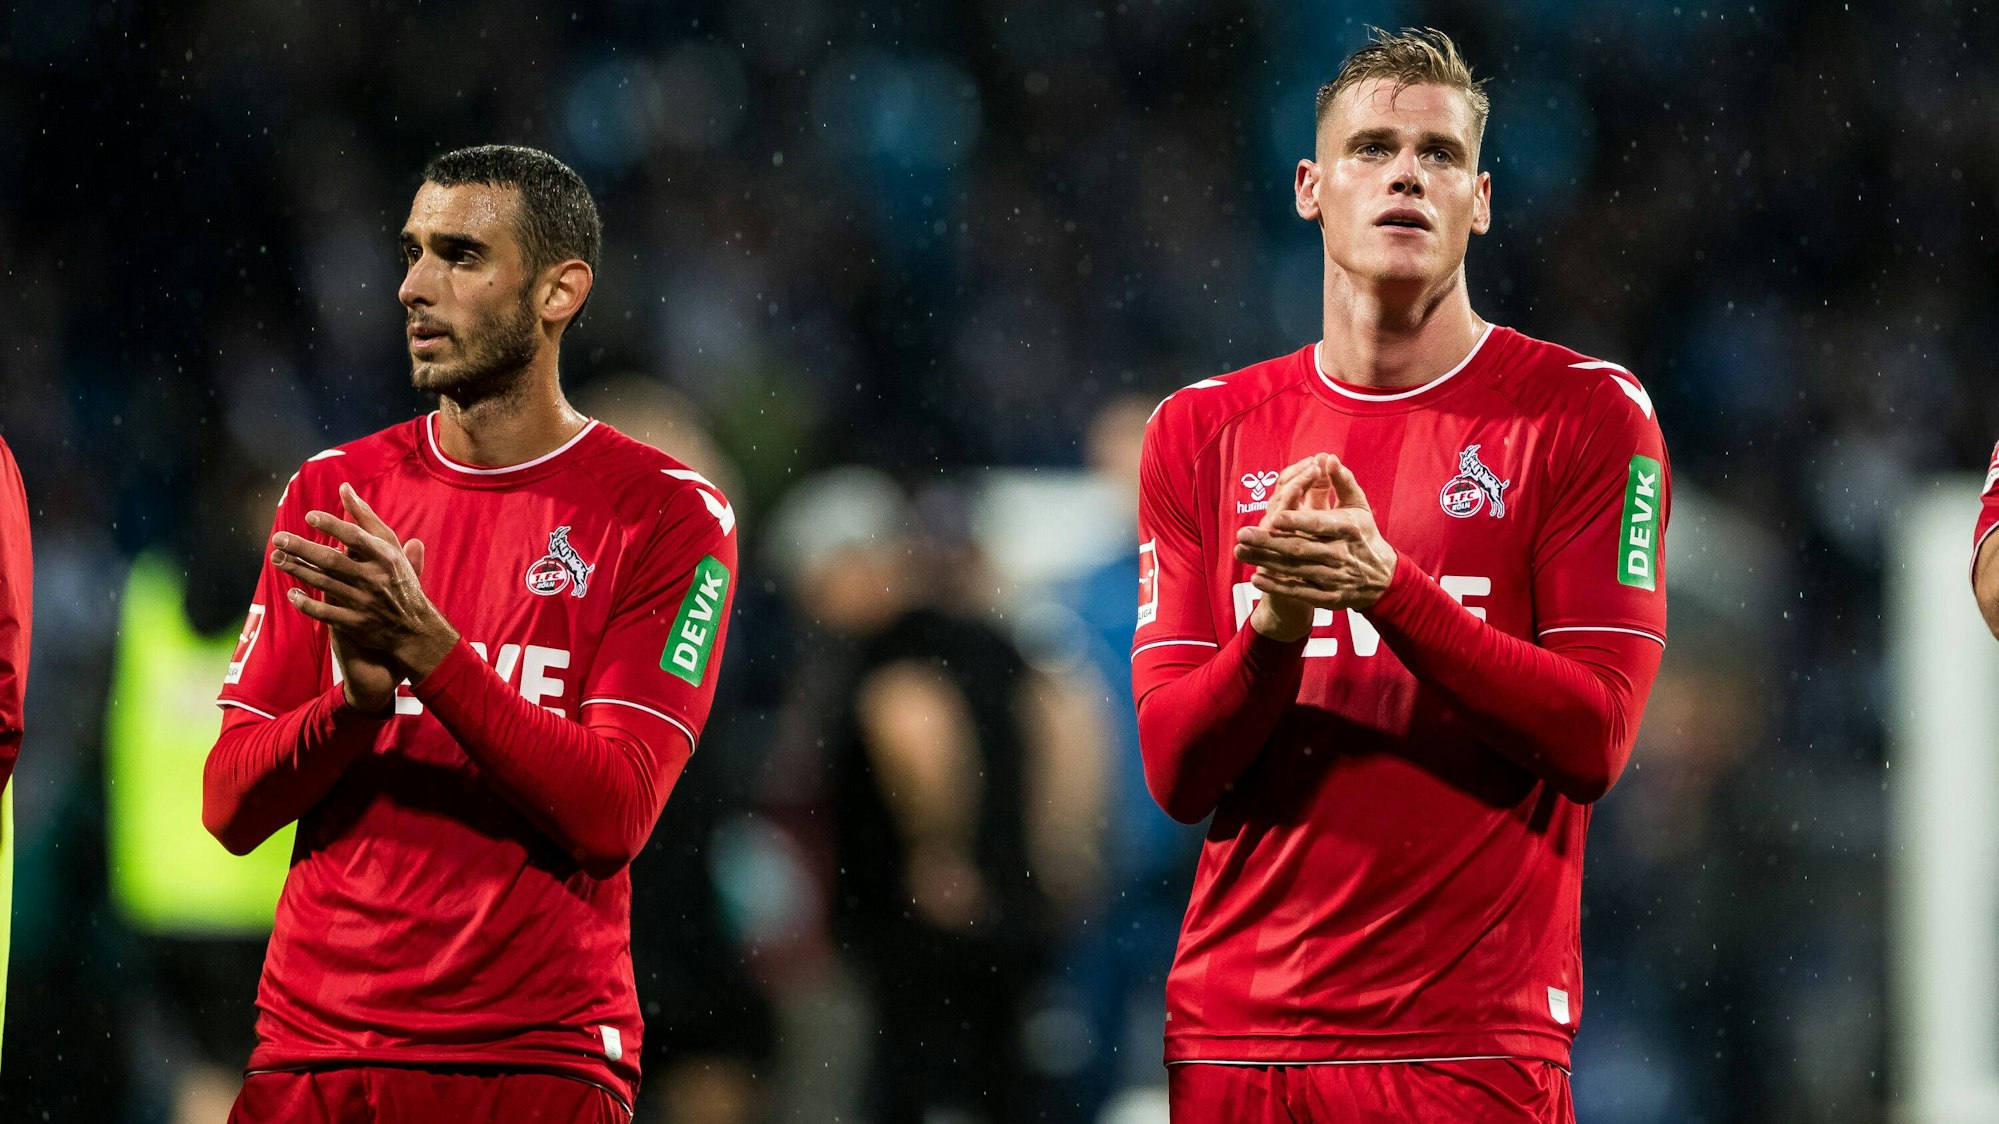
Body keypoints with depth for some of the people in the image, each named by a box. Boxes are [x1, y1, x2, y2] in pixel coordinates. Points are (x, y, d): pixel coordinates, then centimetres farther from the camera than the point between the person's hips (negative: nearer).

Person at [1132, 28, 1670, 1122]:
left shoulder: (1587, 413, 0)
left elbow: (1592, 741, -9)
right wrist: (1274, 626, -17)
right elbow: (1175, 774, 2)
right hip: (1236, 1028, 3)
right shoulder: (1203, 433, 8)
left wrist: (1387, 589, -20)